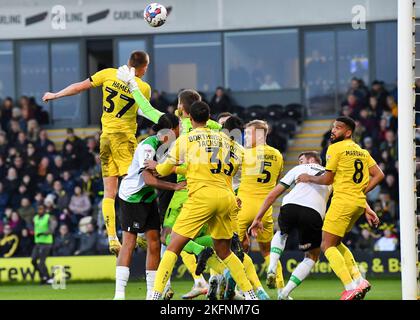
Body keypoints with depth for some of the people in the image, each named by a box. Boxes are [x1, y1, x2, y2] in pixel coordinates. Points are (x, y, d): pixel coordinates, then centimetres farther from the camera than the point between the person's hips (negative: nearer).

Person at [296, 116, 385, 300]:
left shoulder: (336, 148, -6)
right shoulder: (362, 152, 17)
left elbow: (327, 179, -6)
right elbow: (378, 175, 13)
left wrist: (308, 178, 11)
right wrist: (361, 192, 15)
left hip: (343, 202, -8)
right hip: (359, 203, 8)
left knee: (327, 246, -4)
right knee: (335, 243, 20)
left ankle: (351, 287, -16)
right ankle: (359, 280, 7)